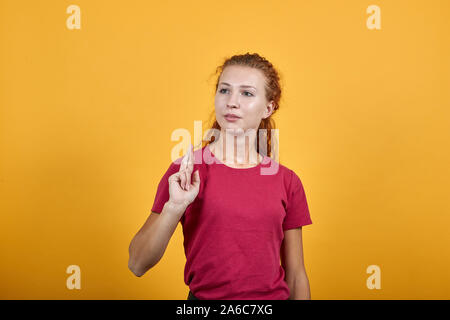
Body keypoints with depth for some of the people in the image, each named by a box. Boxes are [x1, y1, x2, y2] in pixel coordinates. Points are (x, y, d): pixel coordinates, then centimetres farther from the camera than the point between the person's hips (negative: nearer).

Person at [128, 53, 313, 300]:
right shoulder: (185, 171, -8)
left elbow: (295, 276, 3)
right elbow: (137, 265, -12)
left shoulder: (287, 181, -4)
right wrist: (174, 207, -24)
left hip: (273, 295, 2)